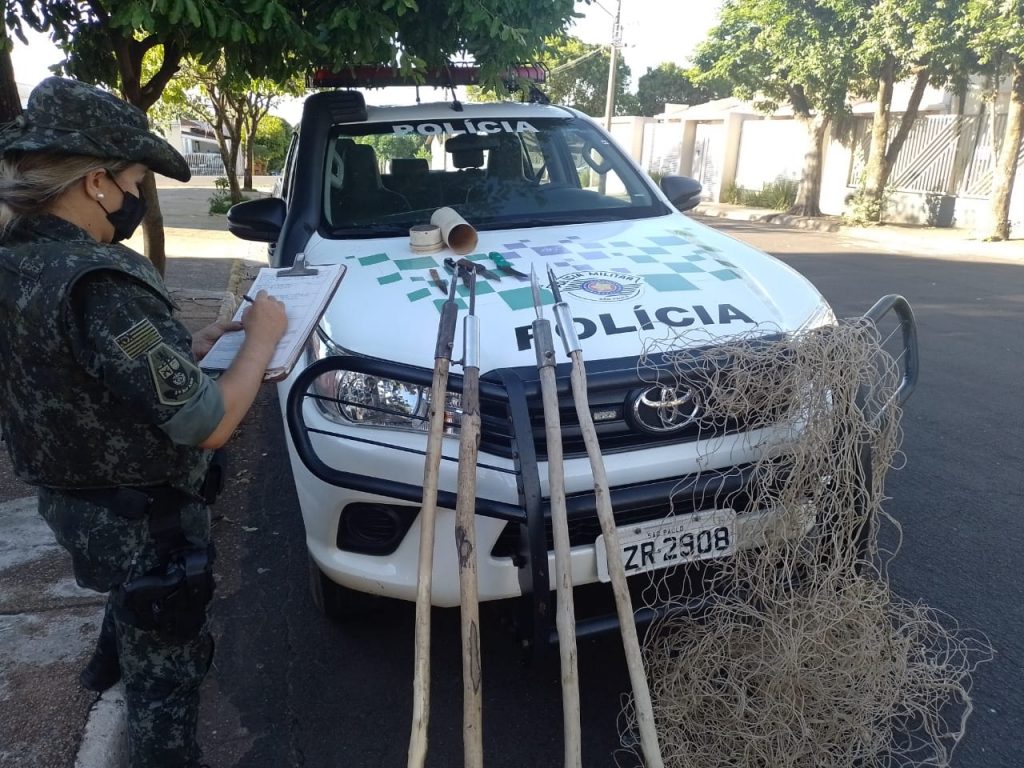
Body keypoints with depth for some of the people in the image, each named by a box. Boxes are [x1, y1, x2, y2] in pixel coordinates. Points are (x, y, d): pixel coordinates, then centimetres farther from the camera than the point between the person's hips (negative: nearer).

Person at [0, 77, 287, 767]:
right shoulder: (92, 282, -33)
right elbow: (209, 424, -31)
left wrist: (191, 345, 2)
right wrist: (260, 338, -16)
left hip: (72, 500, 9)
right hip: (142, 524, -9)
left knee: (135, 605, 38)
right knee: (165, 670, 14)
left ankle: (113, 664, 65)